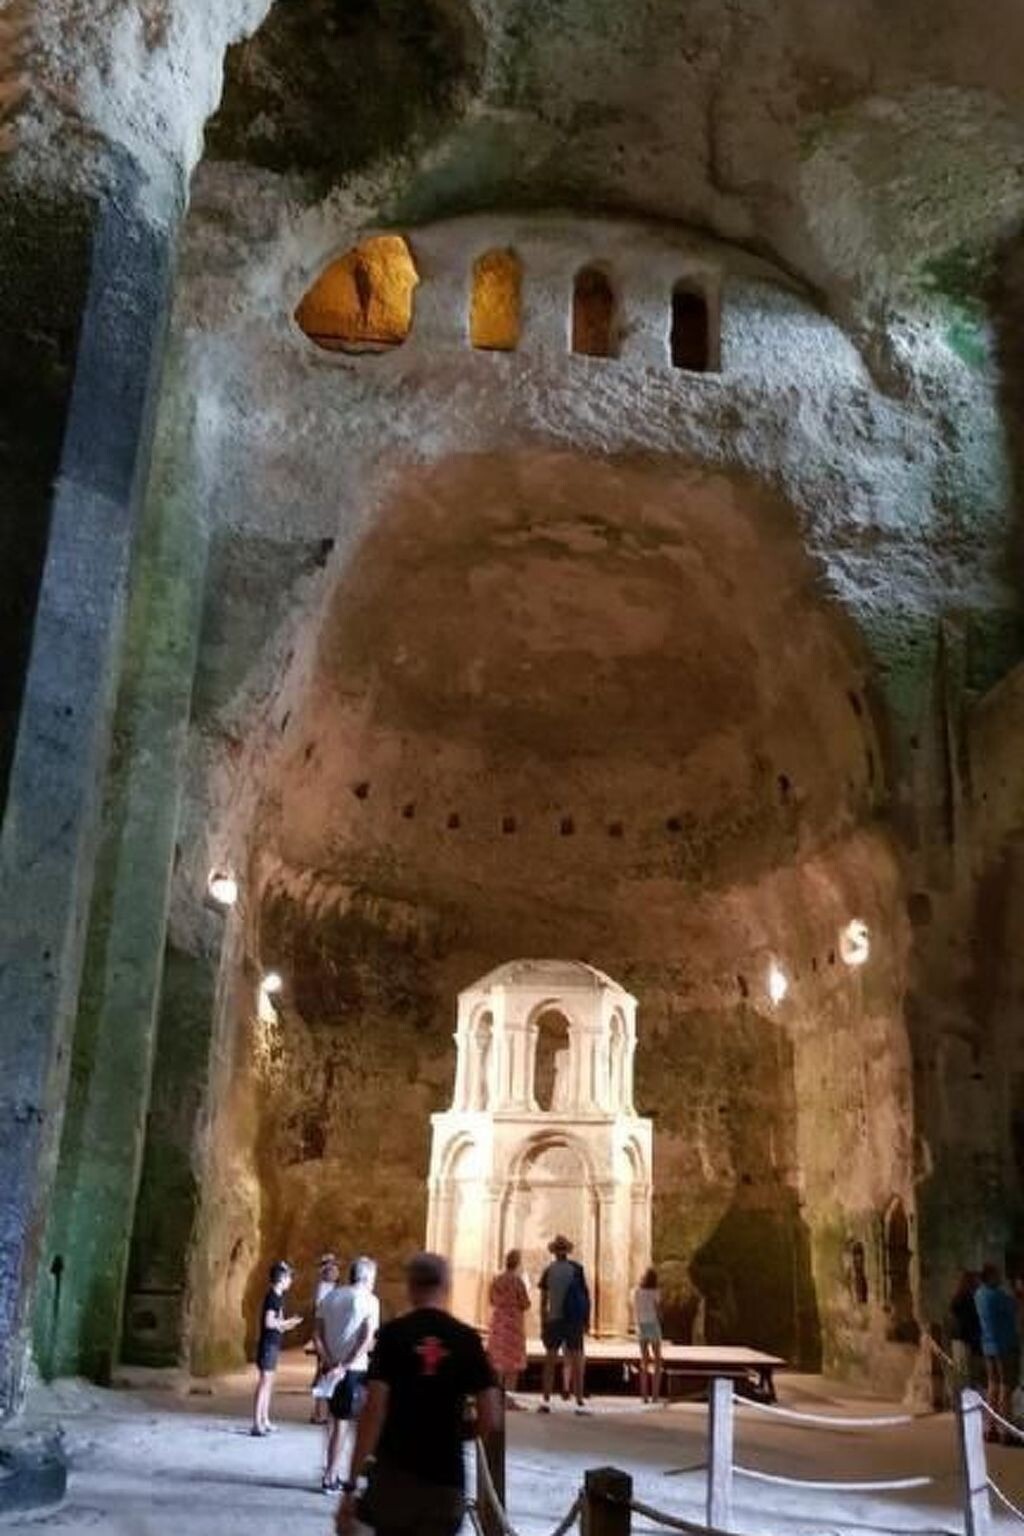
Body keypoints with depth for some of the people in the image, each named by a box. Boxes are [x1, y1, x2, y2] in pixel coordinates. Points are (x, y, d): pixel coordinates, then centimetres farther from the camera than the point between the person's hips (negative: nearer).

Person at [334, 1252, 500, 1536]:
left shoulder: (392, 1334, -4)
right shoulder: (467, 1339, 0)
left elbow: (374, 1412, -12)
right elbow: (491, 1420, -2)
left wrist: (351, 1485, -9)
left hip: (394, 1476, -1)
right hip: (445, 1481, 1)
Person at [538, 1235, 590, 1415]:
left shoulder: (548, 1271, 3)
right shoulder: (576, 1269, 0)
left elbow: (543, 1302, 2)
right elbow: (586, 1295, -1)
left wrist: (543, 1325, 6)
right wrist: (587, 1320, 5)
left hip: (554, 1319, 1)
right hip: (574, 1319, -1)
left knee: (550, 1362, 8)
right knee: (576, 1361, 1)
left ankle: (546, 1402, 4)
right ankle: (579, 1403, -1)